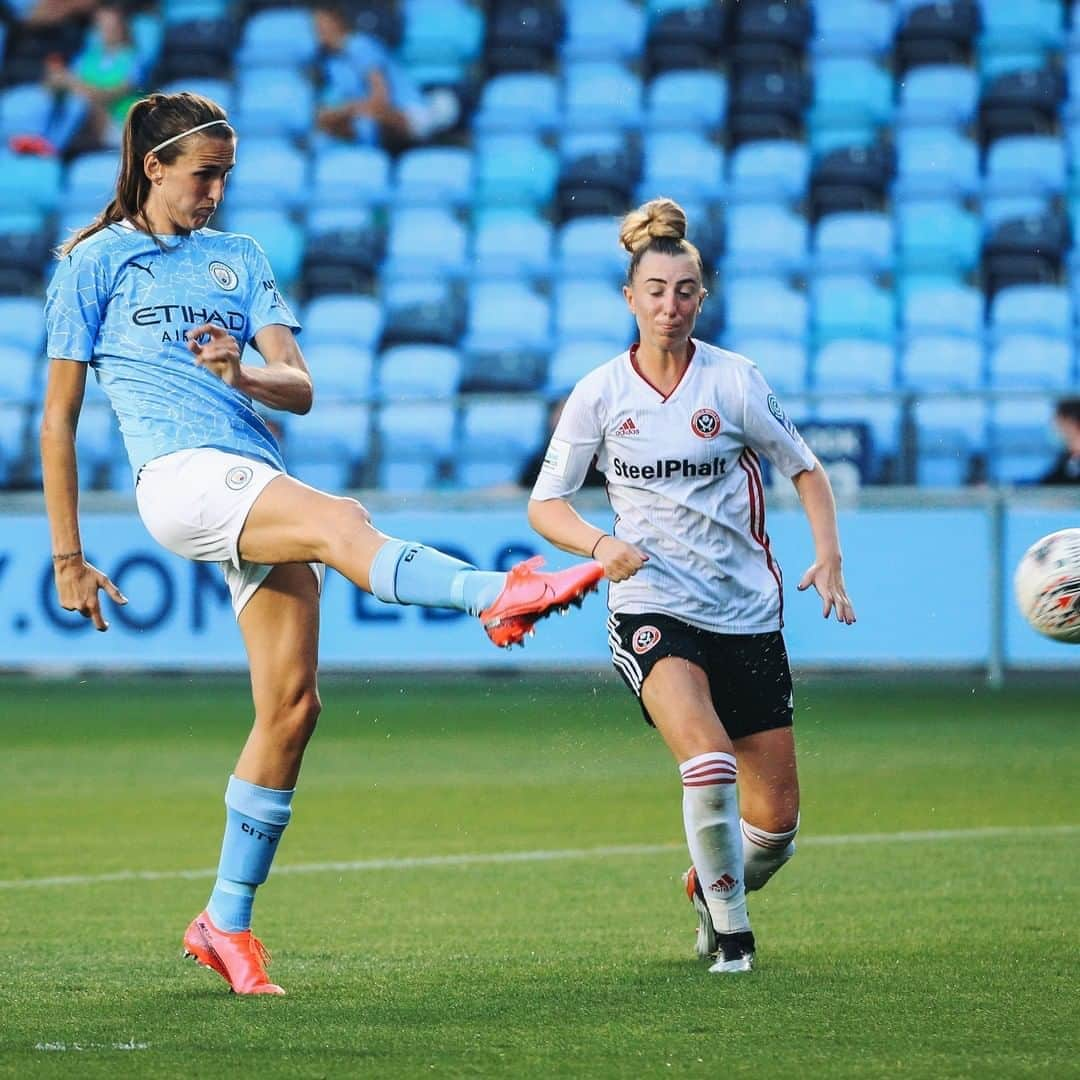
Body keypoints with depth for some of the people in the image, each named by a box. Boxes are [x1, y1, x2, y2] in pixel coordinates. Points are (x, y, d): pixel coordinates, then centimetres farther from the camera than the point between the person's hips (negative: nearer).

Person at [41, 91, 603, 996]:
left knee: (292, 702, -3)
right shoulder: (94, 264, 9)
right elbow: (58, 420, 8)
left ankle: (227, 923, 6)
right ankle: (499, 597, -59)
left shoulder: (240, 260, 22)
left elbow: (300, 390, 10)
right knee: (341, 523, -33)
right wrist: (68, 559, 4)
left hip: (260, 486, 6)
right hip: (181, 474, -6)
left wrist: (241, 372, -13)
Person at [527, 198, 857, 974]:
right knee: (709, 762, -29)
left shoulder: (733, 381, -2)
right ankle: (730, 933, -10)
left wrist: (829, 558, -7)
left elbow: (806, 470, 8)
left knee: (776, 819, 2)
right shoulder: (599, 395, -1)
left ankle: (714, 887, 36)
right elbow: (545, 505, 5)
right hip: (652, 609, -1)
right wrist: (600, 544, -15)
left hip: (747, 612, 2)